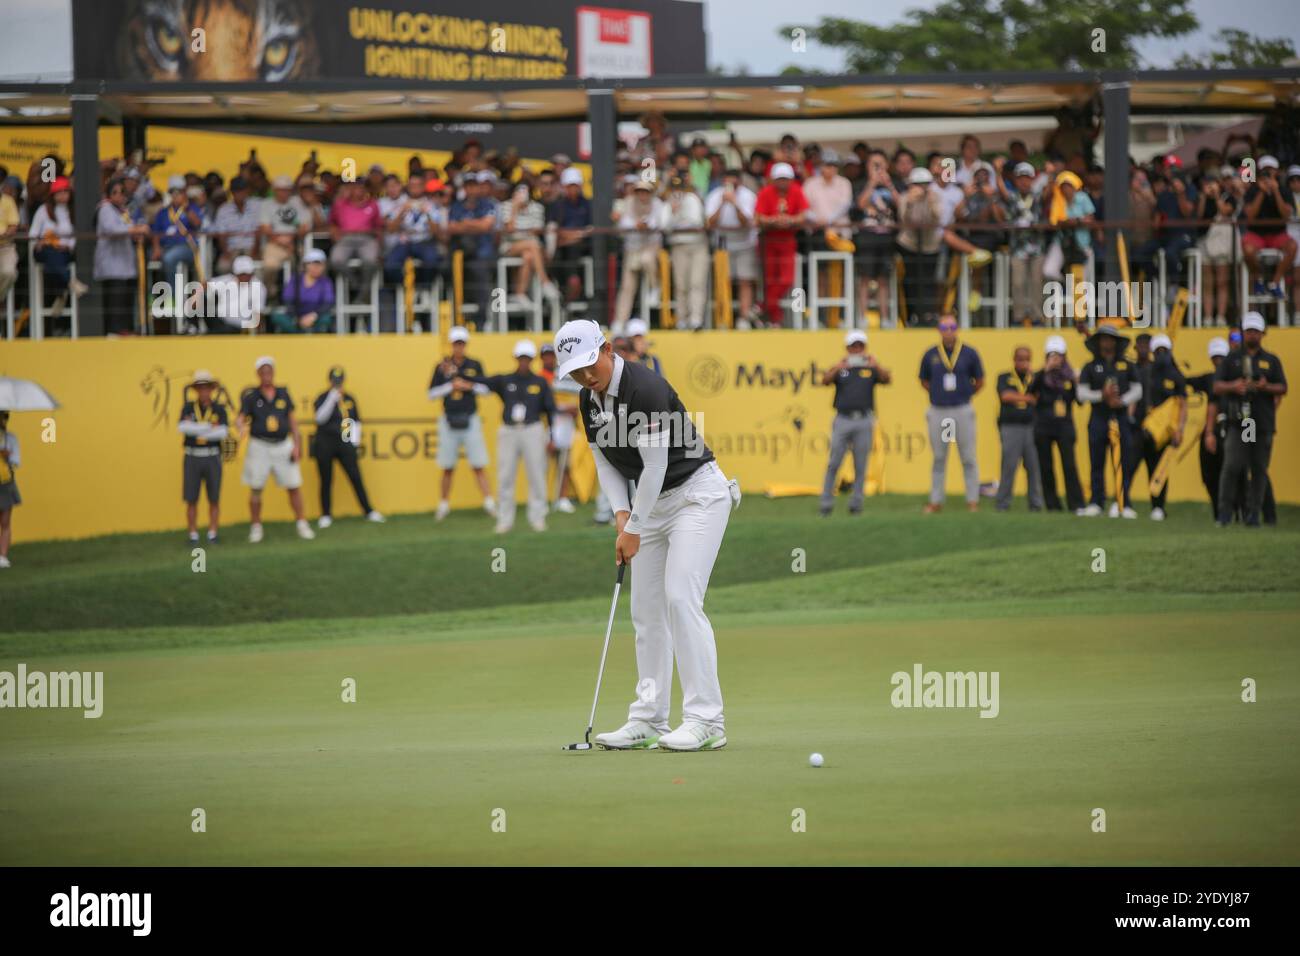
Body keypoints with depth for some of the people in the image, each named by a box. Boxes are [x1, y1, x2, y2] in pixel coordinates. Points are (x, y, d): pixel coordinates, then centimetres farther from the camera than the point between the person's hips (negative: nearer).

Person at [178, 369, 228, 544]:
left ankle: (212, 536, 12)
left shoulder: (219, 410, -1)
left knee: (214, 499, 2)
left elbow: (223, 433, -17)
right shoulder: (188, 409, 0)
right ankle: (193, 536, 8)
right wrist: (208, 427, -26)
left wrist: (194, 429, -20)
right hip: (192, 460, 0)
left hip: (212, 459, 0)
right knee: (191, 500, -1)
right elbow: (182, 428, -19)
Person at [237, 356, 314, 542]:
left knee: (294, 487, 1)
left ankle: (301, 525, 11)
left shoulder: (283, 394, 6)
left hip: (283, 446, 2)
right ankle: (256, 527, 13)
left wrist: (297, 445, 3)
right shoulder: (251, 396, -2)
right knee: (256, 489, 3)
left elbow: (292, 420, 9)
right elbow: (242, 417, -10)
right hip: (259, 447, -2)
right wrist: (243, 428, -34)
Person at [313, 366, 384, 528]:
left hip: (345, 444, 2)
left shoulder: (349, 399, 10)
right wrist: (332, 399, -23)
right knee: (326, 480, 2)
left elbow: (356, 421, 16)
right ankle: (326, 515, 10)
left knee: (356, 477, 0)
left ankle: (368, 511, 5)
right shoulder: (323, 398, -1)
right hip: (325, 444, -2)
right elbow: (320, 418, -17)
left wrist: (355, 440, 6)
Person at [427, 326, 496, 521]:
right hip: (449, 421, 1)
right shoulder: (442, 367, 5)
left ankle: (489, 502, -9)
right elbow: (432, 394, 2)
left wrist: (464, 383, -13)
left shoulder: (474, 365, 6)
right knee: (448, 467, 4)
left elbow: (485, 389, -3)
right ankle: (443, 505, 13)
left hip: (470, 420, -1)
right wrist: (450, 386, -11)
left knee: (479, 465, -6)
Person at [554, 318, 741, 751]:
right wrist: (621, 513, -5)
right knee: (646, 609, 5)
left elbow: (655, 464, -22)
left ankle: (706, 721, -19)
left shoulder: (644, 388, -24)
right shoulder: (589, 399, 2)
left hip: (696, 492, -9)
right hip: (654, 501, 9)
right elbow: (606, 460, 10)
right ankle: (648, 721, 7)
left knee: (681, 598, -18)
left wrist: (635, 529, -17)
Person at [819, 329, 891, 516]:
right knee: (834, 464, -1)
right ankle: (826, 504, 2)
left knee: (860, 466, 3)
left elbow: (887, 379, -9)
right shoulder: (840, 368, 8)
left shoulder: (870, 368, 8)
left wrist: (876, 366, -28)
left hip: (864, 421, 0)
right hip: (843, 419, 0)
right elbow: (825, 381, -9)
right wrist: (837, 369, -28)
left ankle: (856, 504, 9)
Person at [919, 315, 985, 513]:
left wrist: (965, 395, 9)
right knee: (938, 458, 7)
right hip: (938, 412, 1)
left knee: (968, 458, 1)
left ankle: (973, 500, 7)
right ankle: (936, 501, 13)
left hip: (962, 411, -1)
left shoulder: (969, 354, -1)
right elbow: (924, 382, 15)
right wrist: (939, 395, 10)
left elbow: (979, 382, 10)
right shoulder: (930, 355, 2)